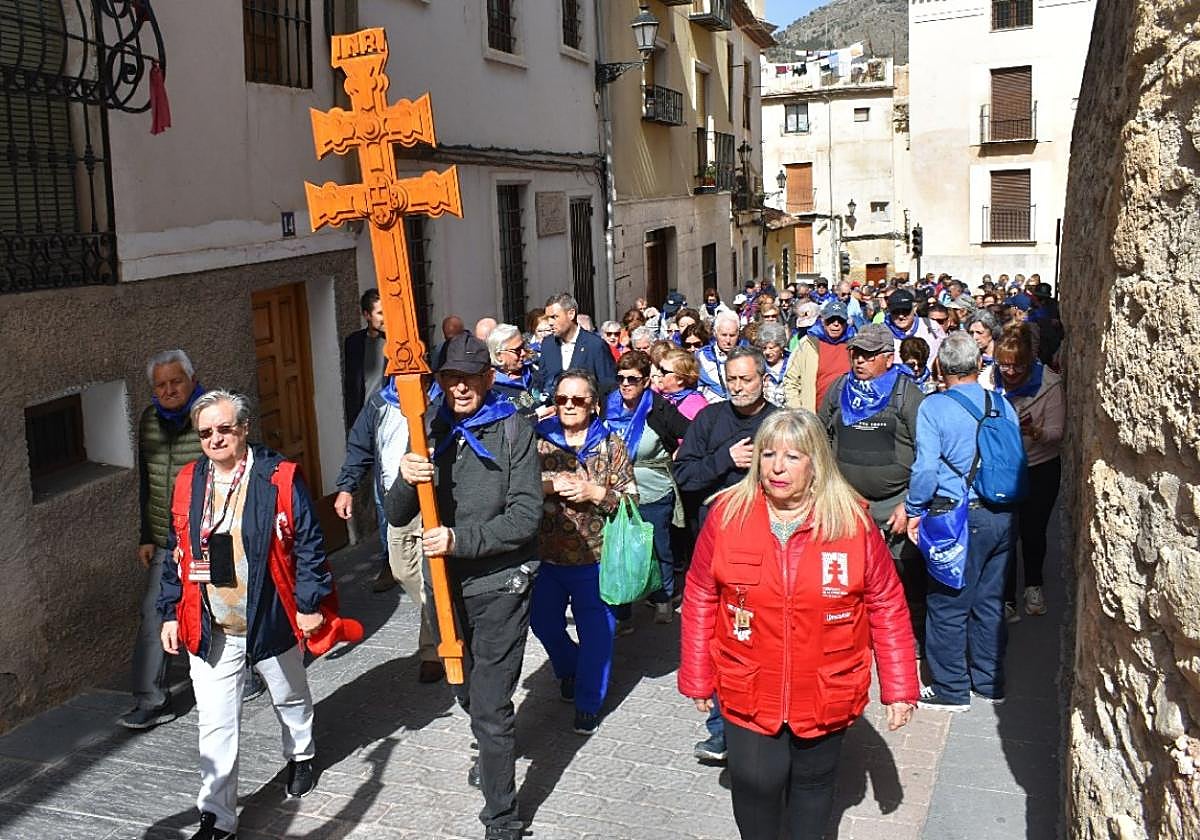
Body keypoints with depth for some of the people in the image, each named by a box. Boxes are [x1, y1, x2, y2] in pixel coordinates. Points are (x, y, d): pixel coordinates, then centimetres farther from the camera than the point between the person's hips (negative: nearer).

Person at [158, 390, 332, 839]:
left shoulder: (280, 477, -12)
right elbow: (177, 554, 8)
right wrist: (171, 613, 7)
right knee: (215, 725, 3)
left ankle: (301, 754, 52)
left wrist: (309, 603, -9)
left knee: (290, 698, 22)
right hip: (210, 629, 2)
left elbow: (308, 545, -8)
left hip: (271, 619, -2)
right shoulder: (188, 482, 1)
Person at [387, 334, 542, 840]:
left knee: (489, 706, -6)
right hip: (448, 585, 5)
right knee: (466, 691, 23)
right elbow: (398, 517, 1)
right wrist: (406, 481, -21)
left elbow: (526, 515, -15)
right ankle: (495, 752, 52)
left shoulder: (512, 431, -9)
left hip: (500, 585, -5)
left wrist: (460, 541, -25)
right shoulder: (430, 431, 3)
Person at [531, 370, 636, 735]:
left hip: (595, 554, -2)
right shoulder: (538, 438, -1)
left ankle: (588, 701, 23)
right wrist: (547, 486, -19)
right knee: (543, 622, 16)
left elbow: (630, 497, -3)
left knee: (596, 629, 5)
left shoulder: (610, 444, -3)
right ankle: (569, 669, 45)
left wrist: (595, 492, -18)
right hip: (546, 553, 2)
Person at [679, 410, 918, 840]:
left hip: (826, 693, 1)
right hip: (749, 691, 0)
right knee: (756, 782, 1)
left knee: (813, 781, 18)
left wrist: (899, 687, -3)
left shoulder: (852, 520, -11)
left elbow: (886, 606, -3)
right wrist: (697, 677, 2)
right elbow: (700, 599, -1)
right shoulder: (728, 513, -10)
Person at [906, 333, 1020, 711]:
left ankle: (951, 690, 14)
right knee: (989, 601, 17)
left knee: (947, 605, 6)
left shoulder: (934, 407, -11)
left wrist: (914, 510, -3)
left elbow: (926, 468, -16)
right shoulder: (1002, 404, 4)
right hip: (1001, 514, 6)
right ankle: (989, 682, 28)